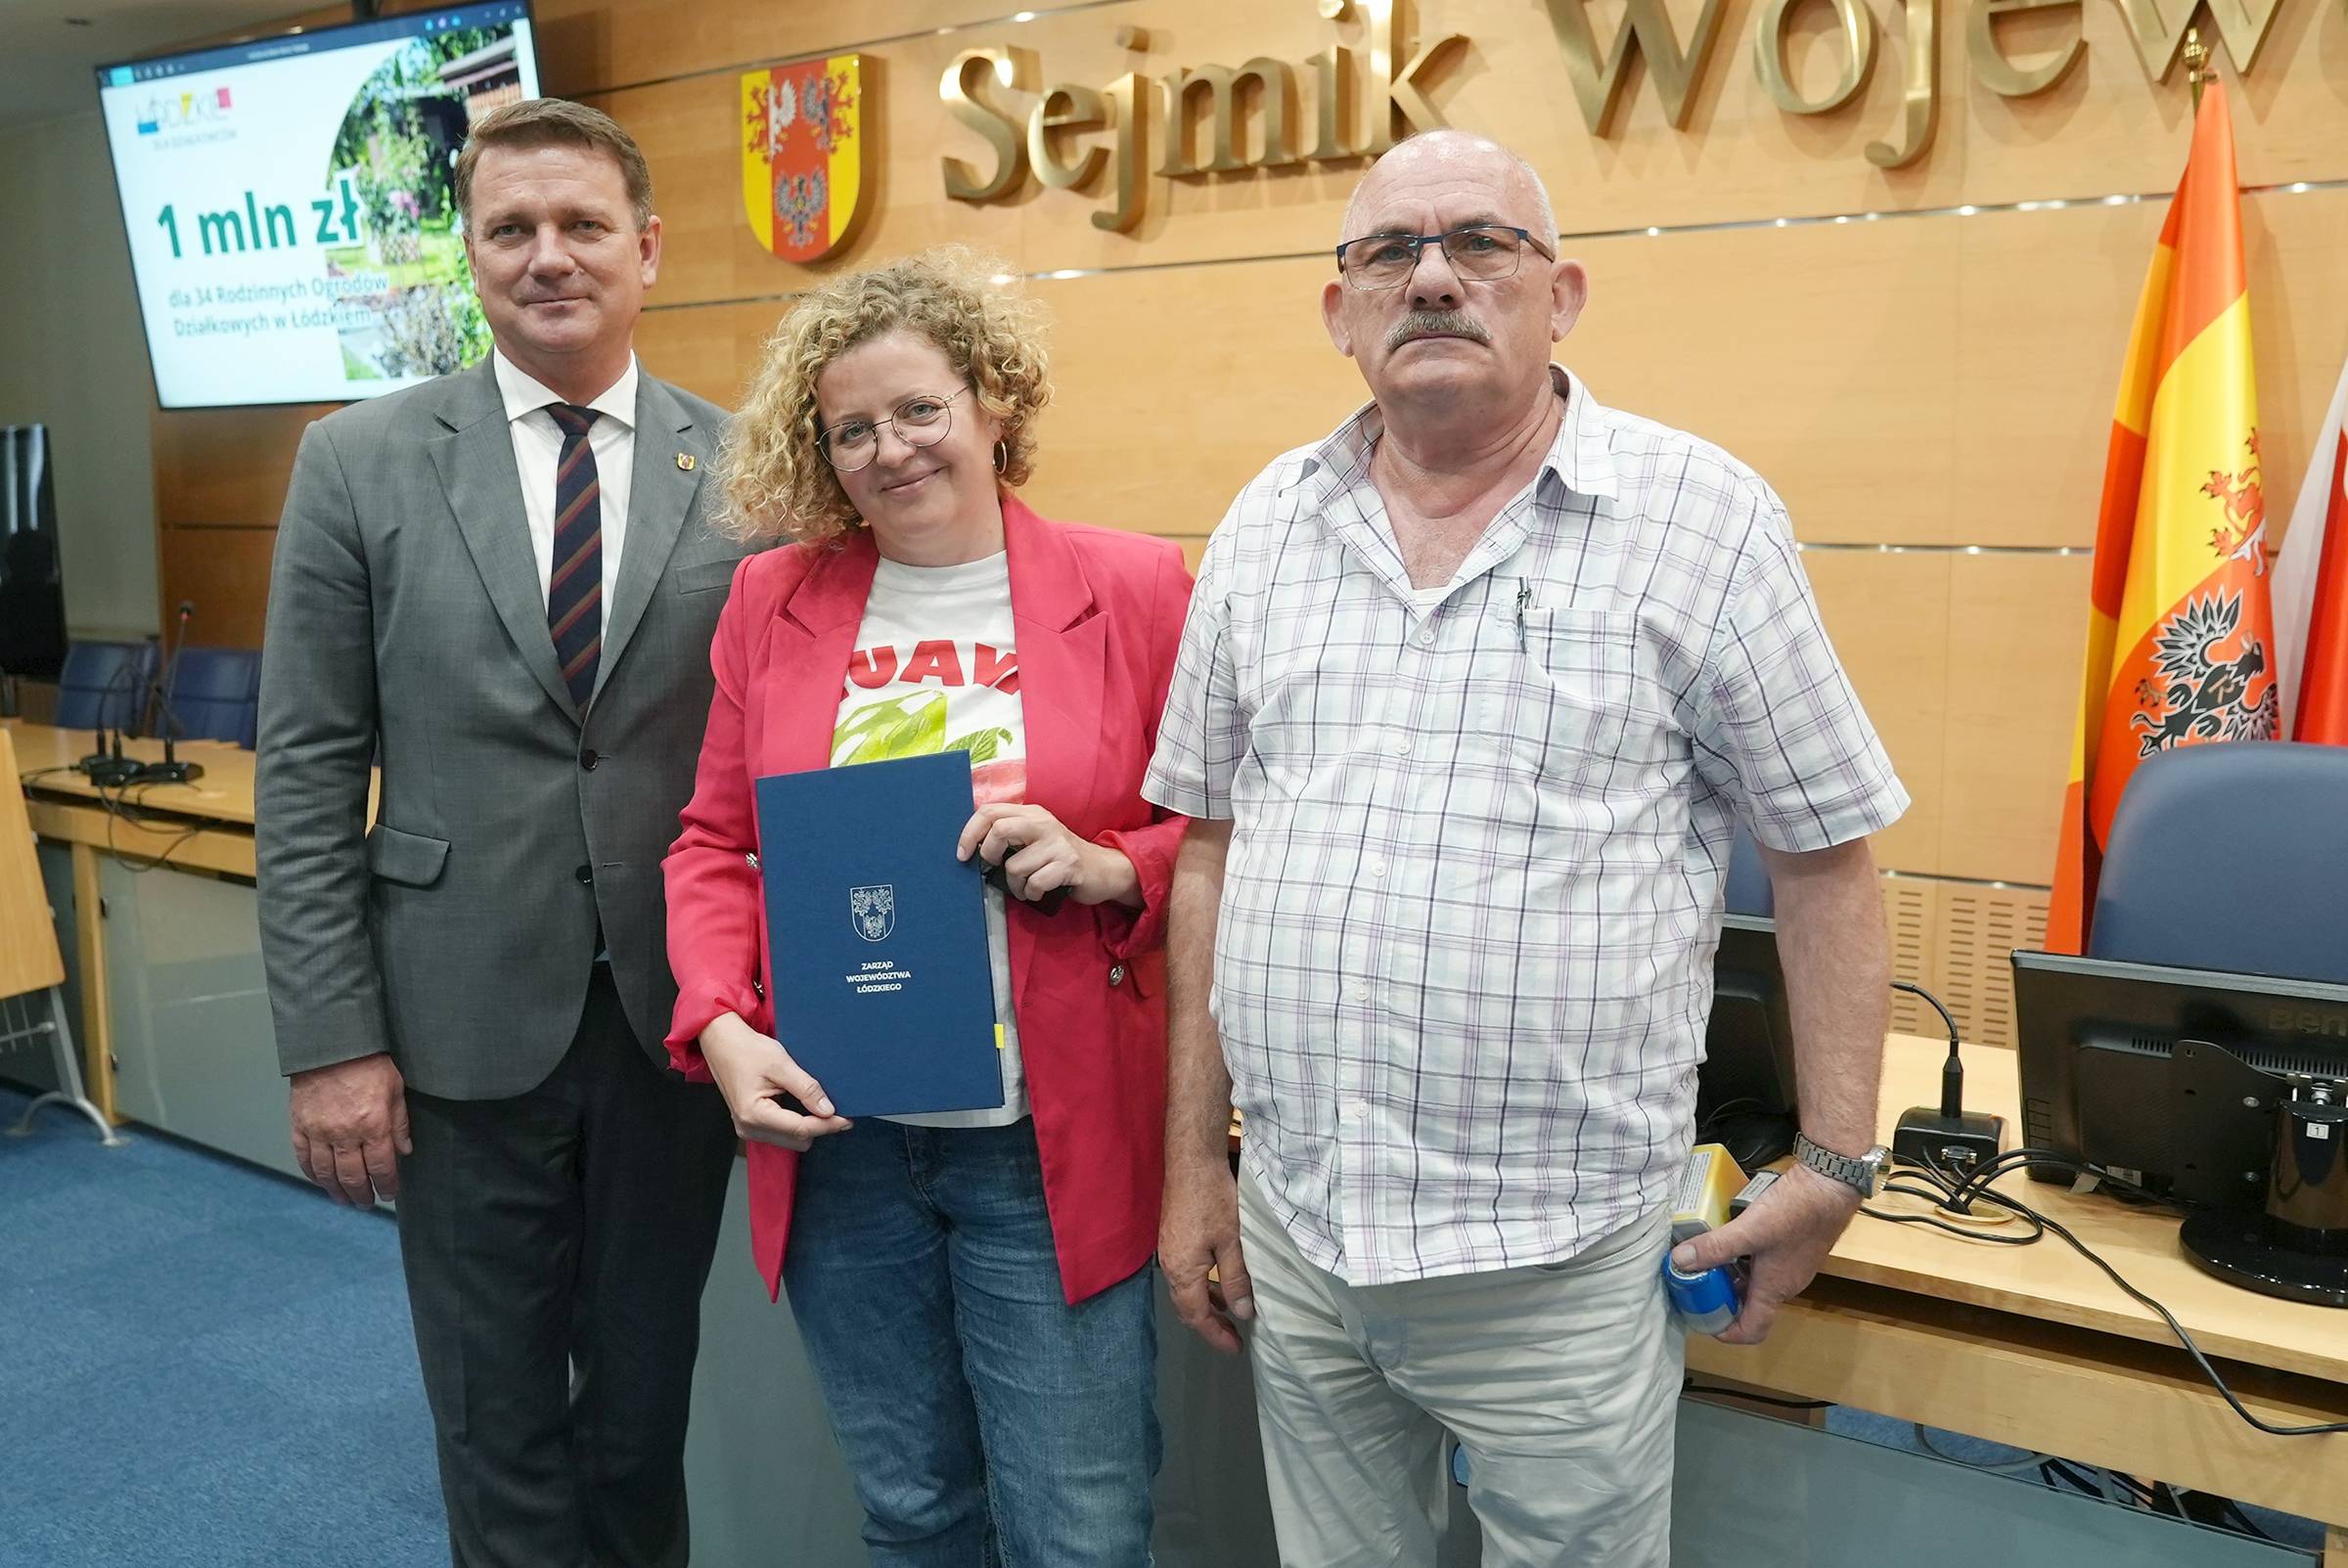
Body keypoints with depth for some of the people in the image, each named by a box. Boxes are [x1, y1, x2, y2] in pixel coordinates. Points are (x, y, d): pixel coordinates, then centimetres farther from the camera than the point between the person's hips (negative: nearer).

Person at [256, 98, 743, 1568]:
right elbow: (306, 774, -2)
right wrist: (331, 1042, -6)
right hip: (462, 1024, 0)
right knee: (498, 1428, 13)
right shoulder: (360, 461, -1)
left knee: (646, 1405, 17)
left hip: (676, 1018, 1)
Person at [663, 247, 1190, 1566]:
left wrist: (1103, 866, -18)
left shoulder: (1134, 588, -4)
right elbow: (715, 845, 8)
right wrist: (722, 1026, -7)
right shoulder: (773, 600, 4)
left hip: (1054, 1151, -2)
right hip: (835, 1143, 3)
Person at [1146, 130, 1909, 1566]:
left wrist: (1836, 1166, -3)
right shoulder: (1267, 526, 5)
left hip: (1558, 1267, -3)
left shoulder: (1702, 519, -6)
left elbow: (1826, 854, -1)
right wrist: (1195, 1162, 9)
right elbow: (1213, 845, 9)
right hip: (1291, 1239, 4)